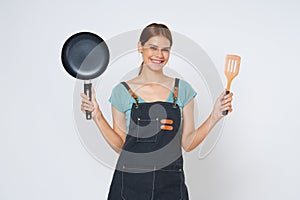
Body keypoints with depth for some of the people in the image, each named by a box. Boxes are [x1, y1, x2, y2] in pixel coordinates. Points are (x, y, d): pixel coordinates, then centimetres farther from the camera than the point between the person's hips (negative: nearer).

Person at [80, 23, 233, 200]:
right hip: (130, 183, -1)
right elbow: (120, 146, 2)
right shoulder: (122, 91, -1)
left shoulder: (182, 89, 2)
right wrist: (98, 117, -7)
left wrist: (214, 117, -6)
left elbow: (187, 143, 2)